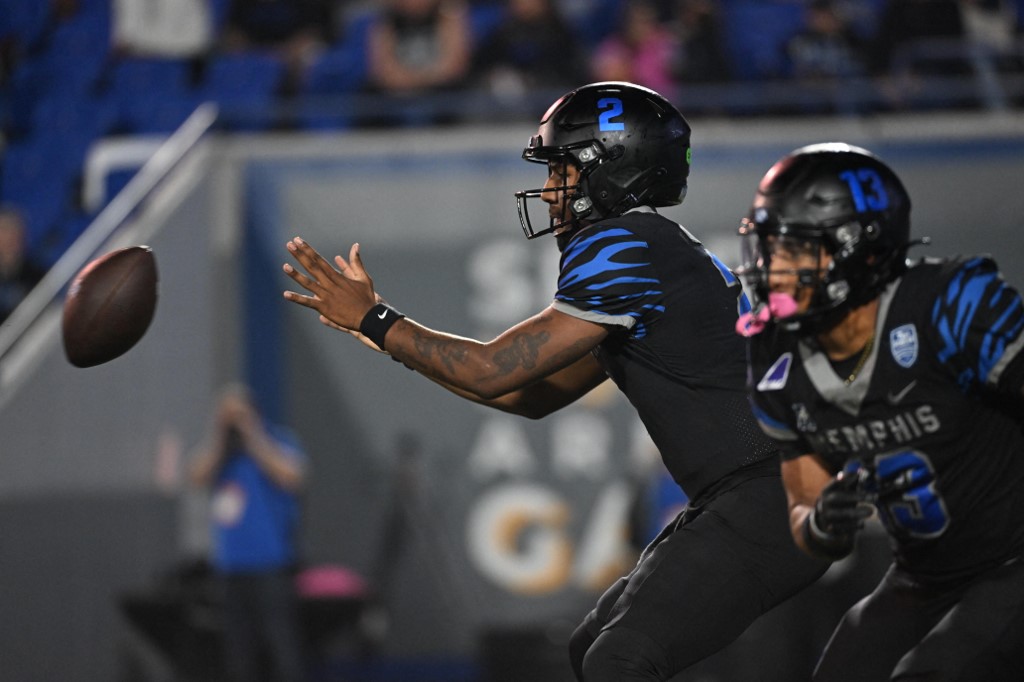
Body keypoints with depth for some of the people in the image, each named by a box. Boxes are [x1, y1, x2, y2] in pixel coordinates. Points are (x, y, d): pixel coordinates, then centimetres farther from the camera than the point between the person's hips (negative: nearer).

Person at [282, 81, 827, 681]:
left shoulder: (625, 246, -12)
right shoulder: (654, 250, 20)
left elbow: (493, 371, -12)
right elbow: (536, 396, 24)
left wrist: (373, 320, 2)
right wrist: (384, 329, 22)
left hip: (772, 501, -10)